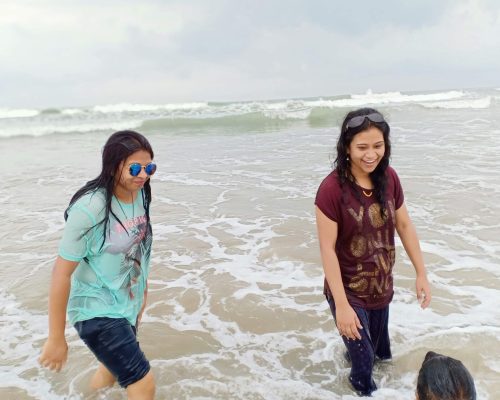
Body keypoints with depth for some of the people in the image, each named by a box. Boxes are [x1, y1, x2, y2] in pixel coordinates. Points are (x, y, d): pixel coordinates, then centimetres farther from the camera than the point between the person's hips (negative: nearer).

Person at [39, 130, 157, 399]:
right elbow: (61, 273, -22)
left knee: (113, 369, 27)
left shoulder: (140, 195, -6)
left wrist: (142, 289, 18)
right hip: (96, 310, -7)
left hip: (128, 305, 7)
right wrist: (56, 338, -16)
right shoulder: (90, 209, -27)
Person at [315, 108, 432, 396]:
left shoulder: (389, 178, -8)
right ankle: (364, 388, 44)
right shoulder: (332, 189, -25)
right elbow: (327, 249, -22)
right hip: (350, 293, -5)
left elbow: (405, 225, 3)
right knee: (363, 359, 13)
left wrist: (422, 273, 6)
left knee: (378, 348, 27)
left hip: (382, 287, 5)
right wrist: (341, 304, -21)